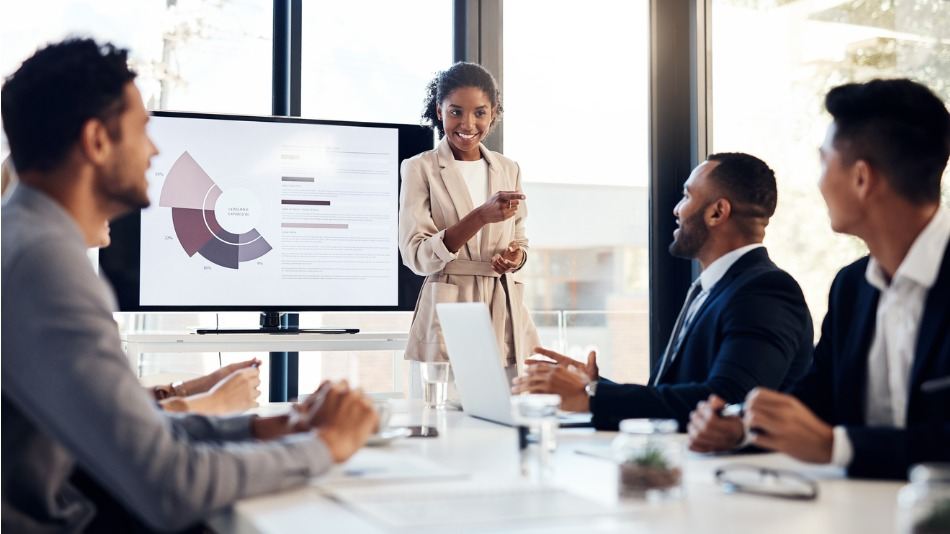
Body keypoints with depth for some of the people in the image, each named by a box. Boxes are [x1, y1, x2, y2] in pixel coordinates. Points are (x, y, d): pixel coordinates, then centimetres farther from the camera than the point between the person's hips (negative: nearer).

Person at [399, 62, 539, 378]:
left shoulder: (509, 170, 13)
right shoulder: (420, 169, -1)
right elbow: (416, 256, -10)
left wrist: (516, 256, -4)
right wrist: (480, 216, -21)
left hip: (506, 315, 4)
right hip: (447, 318, -4)